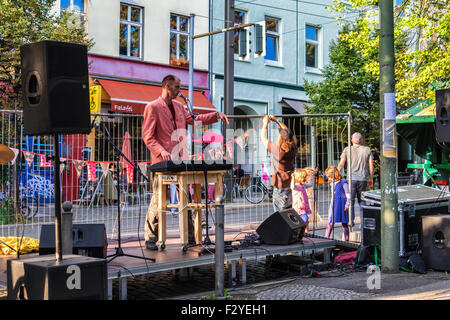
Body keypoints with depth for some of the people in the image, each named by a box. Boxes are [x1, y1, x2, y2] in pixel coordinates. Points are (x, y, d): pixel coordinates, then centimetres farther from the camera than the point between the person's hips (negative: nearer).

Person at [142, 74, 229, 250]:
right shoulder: (153, 107, -4)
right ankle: (151, 239, 7)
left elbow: (193, 119, 29)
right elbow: (148, 137, -8)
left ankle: (191, 236, 17)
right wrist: (161, 151, -22)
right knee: (158, 201, -4)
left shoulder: (178, 106, 17)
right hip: (162, 163, -7)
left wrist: (216, 115, 19)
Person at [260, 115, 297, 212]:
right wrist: (277, 121, 22)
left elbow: (263, 138, -3)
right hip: (289, 186, 6)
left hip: (279, 187, -6)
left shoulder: (277, 150, -18)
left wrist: (265, 124, 10)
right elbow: (288, 132, 16)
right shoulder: (293, 149, -2)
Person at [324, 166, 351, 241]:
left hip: (341, 205, -6)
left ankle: (346, 240, 9)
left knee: (344, 223, 2)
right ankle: (326, 238, 3)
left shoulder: (343, 183, -7)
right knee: (330, 222, 1)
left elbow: (348, 195, -6)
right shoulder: (332, 184, 13)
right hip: (333, 204, 6)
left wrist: (347, 204, -11)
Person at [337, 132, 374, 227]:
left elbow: (341, 164, -1)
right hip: (363, 179, 2)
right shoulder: (367, 150, 6)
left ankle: (351, 221, -3)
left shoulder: (347, 150, 2)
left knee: (350, 200, 1)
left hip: (351, 178, -2)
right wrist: (371, 178, 12)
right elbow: (371, 165, 4)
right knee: (361, 200, 12)